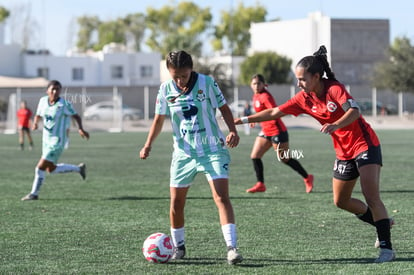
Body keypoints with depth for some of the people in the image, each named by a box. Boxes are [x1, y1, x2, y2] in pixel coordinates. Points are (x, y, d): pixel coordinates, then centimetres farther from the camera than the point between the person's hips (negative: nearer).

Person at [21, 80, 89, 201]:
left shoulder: (64, 104, -15)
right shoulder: (43, 101, 1)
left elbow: (76, 116, -4)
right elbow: (38, 115, 13)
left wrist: (81, 129, -20)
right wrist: (35, 123, -9)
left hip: (57, 141, -7)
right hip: (46, 139, 7)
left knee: (40, 167, -10)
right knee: (51, 169, 17)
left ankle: (34, 193, 6)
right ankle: (79, 168, 34)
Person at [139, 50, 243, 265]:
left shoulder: (207, 83, -10)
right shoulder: (166, 89, -2)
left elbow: (224, 108, 1)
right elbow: (159, 118, 8)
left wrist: (233, 130, -15)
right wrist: (148, 144, -4)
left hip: (213, 149, -3)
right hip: (184, 152, 3)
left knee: (221, 196, -17)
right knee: (176, 202, 5)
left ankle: (231, 247, -20)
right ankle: (178, 247, 25)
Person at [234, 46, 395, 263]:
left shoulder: (334, 88, -18)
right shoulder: (304, 98, 1)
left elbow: (354, 111, -30)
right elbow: (274, 113, 5)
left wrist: (336, 125, -46)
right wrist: (243, 120, 0)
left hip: (365, 145, -8)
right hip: (344, 153, 8)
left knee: (371, 196, -18)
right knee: (341, 201, 11)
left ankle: (387, 248, -16)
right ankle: (381, 223, 31)